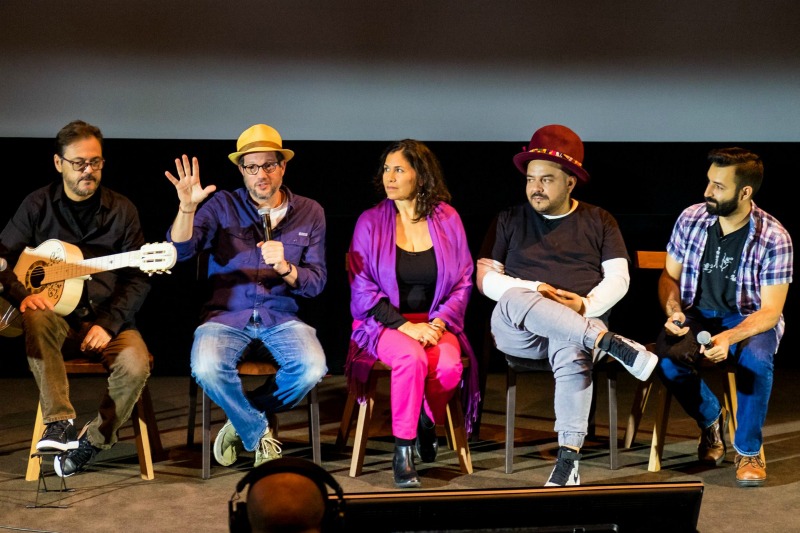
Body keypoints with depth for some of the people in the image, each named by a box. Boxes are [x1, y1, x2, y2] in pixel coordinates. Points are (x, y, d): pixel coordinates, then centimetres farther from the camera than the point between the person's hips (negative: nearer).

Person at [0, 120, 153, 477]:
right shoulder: (38, 206, 5)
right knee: (35, 320, -35)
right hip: (57, 316, 0)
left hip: (108, 319, 0)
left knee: (135, 365, -30)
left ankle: (93, 441, -6)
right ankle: (59, 422, -32)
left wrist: (108, 324, -13)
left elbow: (137, 278, 0)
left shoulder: (121, 210, 4)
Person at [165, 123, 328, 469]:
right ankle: (259, 432, -3)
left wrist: (285, 268, -15)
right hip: (227, 313, -1)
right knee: (207, 368, -33)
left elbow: (316, 283, 6)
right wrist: (187, 207, -26)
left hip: (282, 315, 1)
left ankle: (243, 421, 1)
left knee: (312, 368, -30)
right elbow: (180, 250, -9)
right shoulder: (223, 206, 4)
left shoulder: (309, 213, 9)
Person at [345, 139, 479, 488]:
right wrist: (407, 327, -16)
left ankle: (427, 421, 3)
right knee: (412, 358, -35)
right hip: (384, 324, -2)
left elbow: (463, 282, 5)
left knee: (450, 365, -31)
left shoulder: (447, 219, 5)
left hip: (436, 323, 2)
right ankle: (402, 452, -21)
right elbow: (363, 289, -5)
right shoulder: (370, 223, 0)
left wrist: (439, 322, -12)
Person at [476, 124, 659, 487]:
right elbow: (485, 279, 8)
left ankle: (568, 459, -41)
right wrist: (532, 290, -10)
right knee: (515, 300, -38)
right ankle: (612, 345, -39)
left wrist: (587, 304, -12)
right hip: (518, 331, 1)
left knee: (572, 351, -39)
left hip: (583, 322, -1)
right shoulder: (509, 221, 17)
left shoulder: (599, 221, 17)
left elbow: (618, 278, 8)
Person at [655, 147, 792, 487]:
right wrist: (673, 311, -15)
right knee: (667, 358, -29)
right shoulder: (691, 219, -5)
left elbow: (770, 310, -15)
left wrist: (729, 337, -33)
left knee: (756, 360, -37)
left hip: (749, 319, -2)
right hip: (698, 314, 3)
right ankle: (711, 420, 3)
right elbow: (670, 276, 7)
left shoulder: (774, 239, -14)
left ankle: (748, 450, -12)